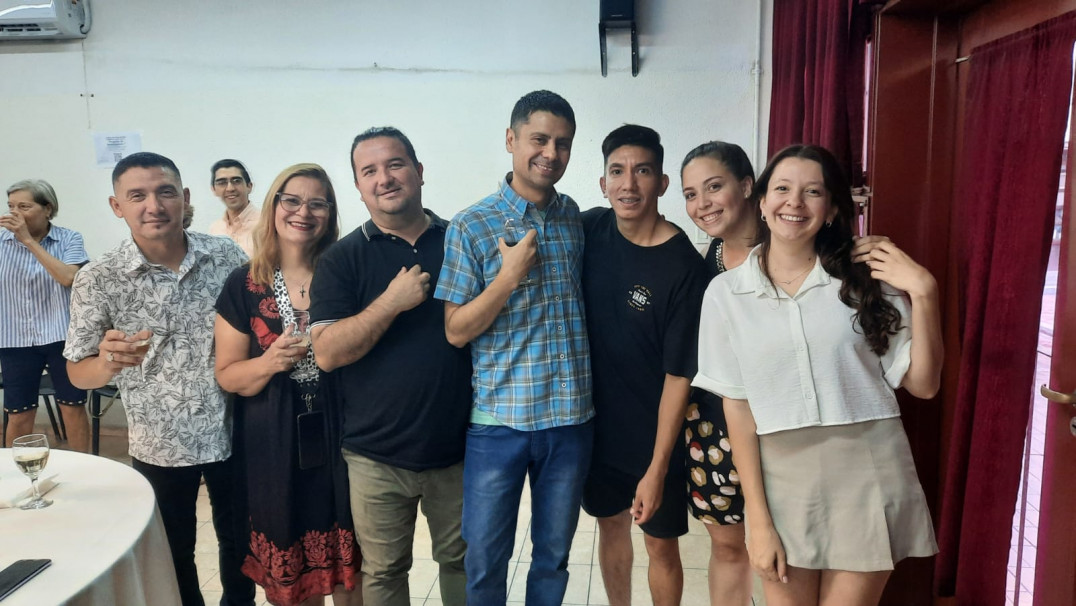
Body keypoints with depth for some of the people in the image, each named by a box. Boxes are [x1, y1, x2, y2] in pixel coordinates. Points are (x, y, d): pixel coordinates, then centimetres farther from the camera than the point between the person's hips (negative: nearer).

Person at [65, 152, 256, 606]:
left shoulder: (228, 256, -8)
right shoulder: (97, 280, -11)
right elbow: (78, 373, -7)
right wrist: (109, 363, -29)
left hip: (233, 431, 1)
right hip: (159, 444, -1)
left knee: (238, 536, 19)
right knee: (174, 551, 17)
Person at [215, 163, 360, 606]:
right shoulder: (244, 285, 0)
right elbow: (227, 375, 1)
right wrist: (270, 362, -16)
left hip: (340, 435, 0)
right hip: (275, 446, 0)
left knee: (347, 567, 10)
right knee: (290, 570, 12)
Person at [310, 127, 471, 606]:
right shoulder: (343, 258, -3)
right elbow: (327, 353, -12)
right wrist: (392, 302, -21)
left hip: (459, 449, 2)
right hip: (378, 458, -1)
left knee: (462, 560, 18)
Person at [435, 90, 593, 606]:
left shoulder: (579, 220, 4)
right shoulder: (471, 227, -6)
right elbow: (456, 331, -7)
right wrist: (510, 275, -18)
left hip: (570, 416, 3)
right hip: (498, 420, -2)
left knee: (553, 557, 17)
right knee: (484, 562, 10)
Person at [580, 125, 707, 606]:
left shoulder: (683, 267, -20)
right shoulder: (591, 228, -5)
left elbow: (679, 375, -18)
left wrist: (657, 468, -17)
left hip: (652, 434, -4)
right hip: (596, 421, 5)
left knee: (661, 545, 10)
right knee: (611, 525, 22)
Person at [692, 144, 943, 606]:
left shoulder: (865, 279, -3)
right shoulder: (726, 293, -4)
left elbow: (922, 385, -2)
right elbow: (737, 407, -3)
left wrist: (923, 292, -15)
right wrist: (758, 519, -3)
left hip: (868, 478, 0)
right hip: (782, 480, 0)